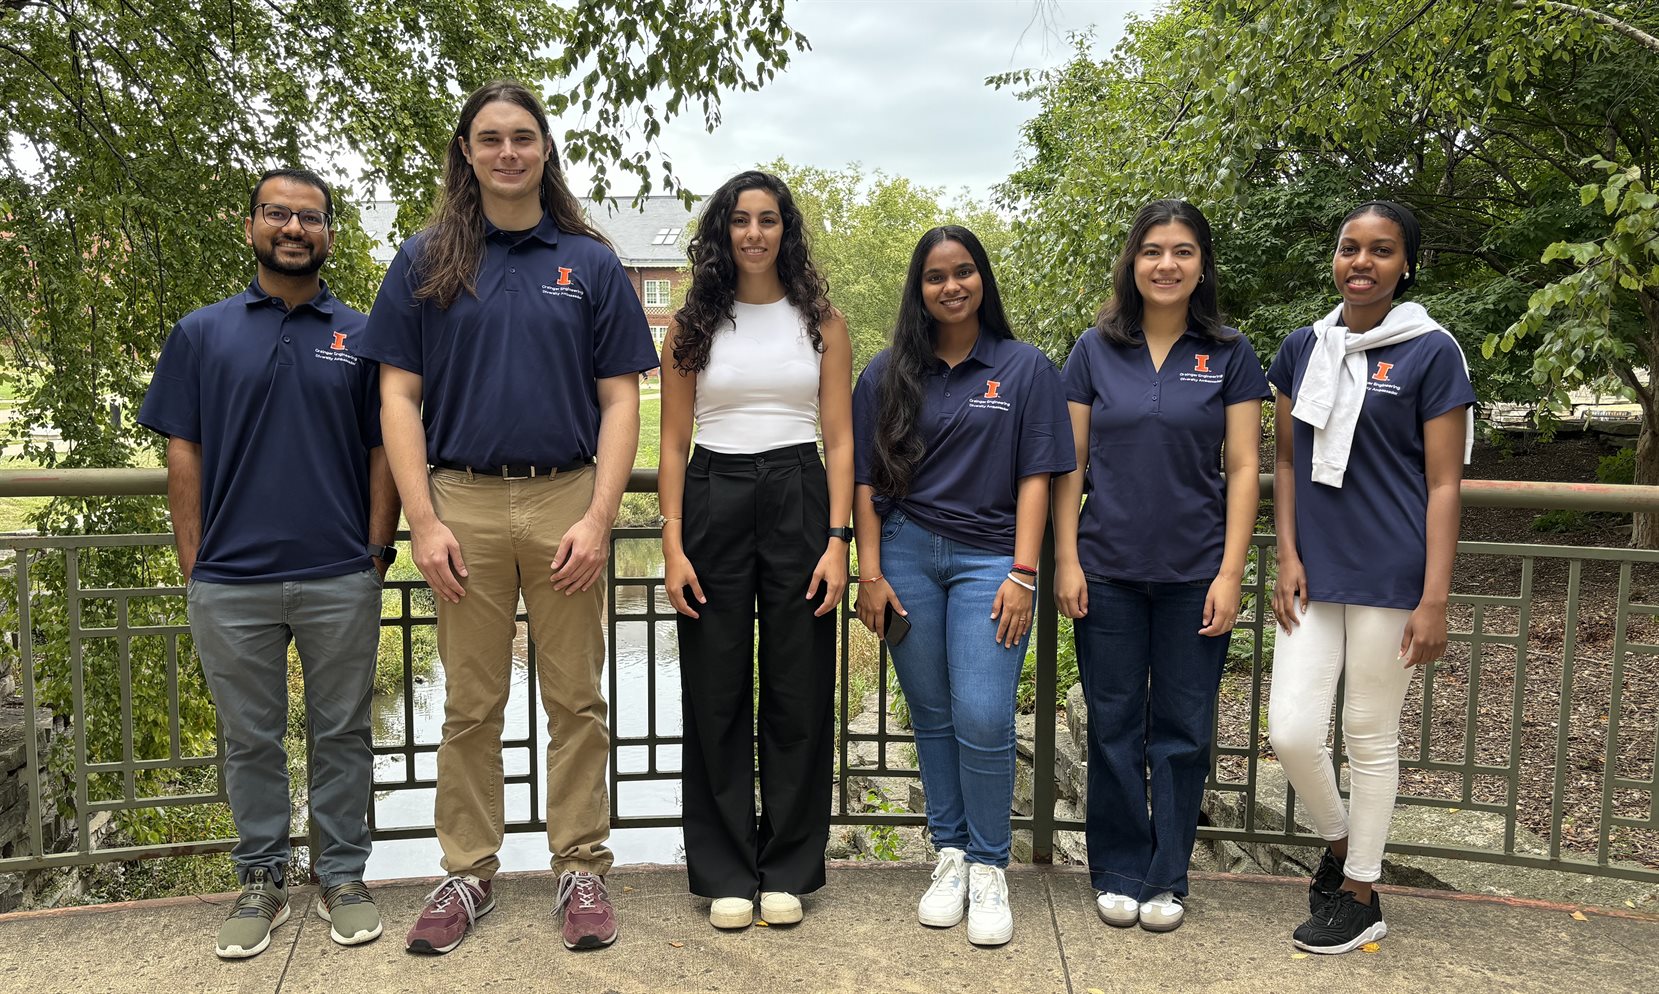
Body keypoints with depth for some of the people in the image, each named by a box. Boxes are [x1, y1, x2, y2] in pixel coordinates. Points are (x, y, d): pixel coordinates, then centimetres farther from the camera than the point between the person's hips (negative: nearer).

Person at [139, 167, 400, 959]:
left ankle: (342, 877, 23)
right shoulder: (201, 334, 6)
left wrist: (376, 553, -2)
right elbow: (183, 454, 5)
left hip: (340, 580, 0)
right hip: (231, 583, 1)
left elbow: (383, 453, 5)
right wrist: (193, 565, -1)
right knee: (250, 739, 11)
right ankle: (260, 880, 26)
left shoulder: (361, 337, 5)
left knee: (341, 733, 9)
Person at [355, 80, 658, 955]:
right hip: (465, 504, 0)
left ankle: (582, 869, 20)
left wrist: (598, 518, -7)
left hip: (566, 501, 0)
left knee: (576, 701, 7)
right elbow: (399, 395, 4)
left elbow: (620, 399, 3)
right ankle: (468, 874, 24)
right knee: (470, 704, 9)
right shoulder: (425, 260, 7)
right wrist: (423, 520, -6)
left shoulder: (589, 262, 7)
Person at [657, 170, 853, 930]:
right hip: (714, 503, 0)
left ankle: (788, 870, 20)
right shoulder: (693, 325, 7)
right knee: (716, 695, 4)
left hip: (799, 502, 0)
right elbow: (674, 443, 4)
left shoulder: (821, 322, 6)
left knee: (799, 693, 4)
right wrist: (672, 546, -5)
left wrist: (838, 539, -7)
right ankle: (725, 874, 18)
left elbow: (840, 439, 3)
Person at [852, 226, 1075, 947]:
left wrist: (1022, 575, -7)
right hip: (906, 553, 2)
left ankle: (989, 867, 9)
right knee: (932, 717, 7)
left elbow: (1035, 477, 0)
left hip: (988, 556, -2)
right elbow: (866, 479, 7)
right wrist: (869, 571, 1)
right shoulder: (888, 373, 8)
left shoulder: (1026, 369, 5)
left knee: (983, 721, -9)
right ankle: (950, 855, 21)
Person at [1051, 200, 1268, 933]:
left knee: (1182, 729, 8)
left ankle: (1167, 878, 22)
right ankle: (1119, 873, 23)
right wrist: (1066, 560, -3)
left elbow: (1242, 468, 0)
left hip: (1193, 571, 0)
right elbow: (1070, 463, 3)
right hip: (1108, 569, 1)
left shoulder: (1229, 355, 1)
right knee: (1114, 726, 8)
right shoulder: (1095, 349, 3)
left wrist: (1230, 572, -7)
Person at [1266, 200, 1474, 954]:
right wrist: (1287, 557, 2)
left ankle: (1360, 897, 24)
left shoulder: (1431, 352, -4)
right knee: (1290, 732, 0)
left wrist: (1434, 601, -11)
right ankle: (1336, 842, 30)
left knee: (1370, 737, 6)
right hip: (1315, 575, 4)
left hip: (1389, 577, -4)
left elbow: (1443, 485, -6)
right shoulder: (1302, 348, 9)